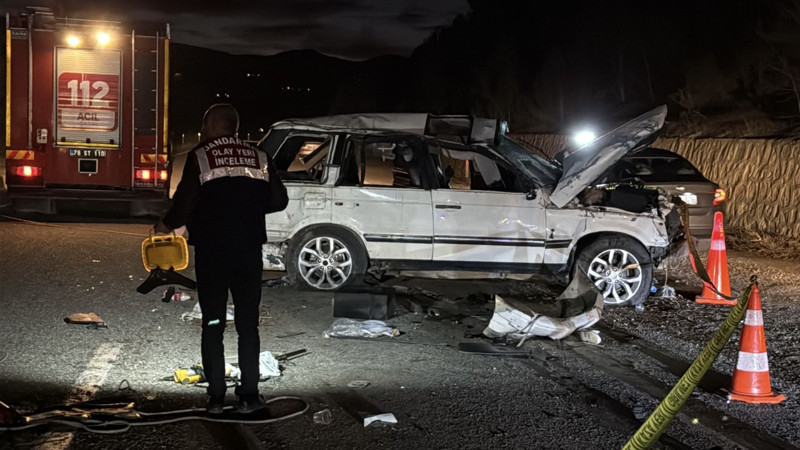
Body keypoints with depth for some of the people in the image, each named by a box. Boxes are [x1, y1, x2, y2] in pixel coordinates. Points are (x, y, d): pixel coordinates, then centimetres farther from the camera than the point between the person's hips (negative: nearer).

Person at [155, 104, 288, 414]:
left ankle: (216, 396, 7)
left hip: (211, 252, -2)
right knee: (248, 324, 10)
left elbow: (184, 203, -11)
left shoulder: (199, 157, -6)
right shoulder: (260, 158, 3)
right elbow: (278, 201, 6)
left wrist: (166, 225, 8)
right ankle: (249, 395, 8)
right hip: (249, 251, 2)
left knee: (213, 325, 7)